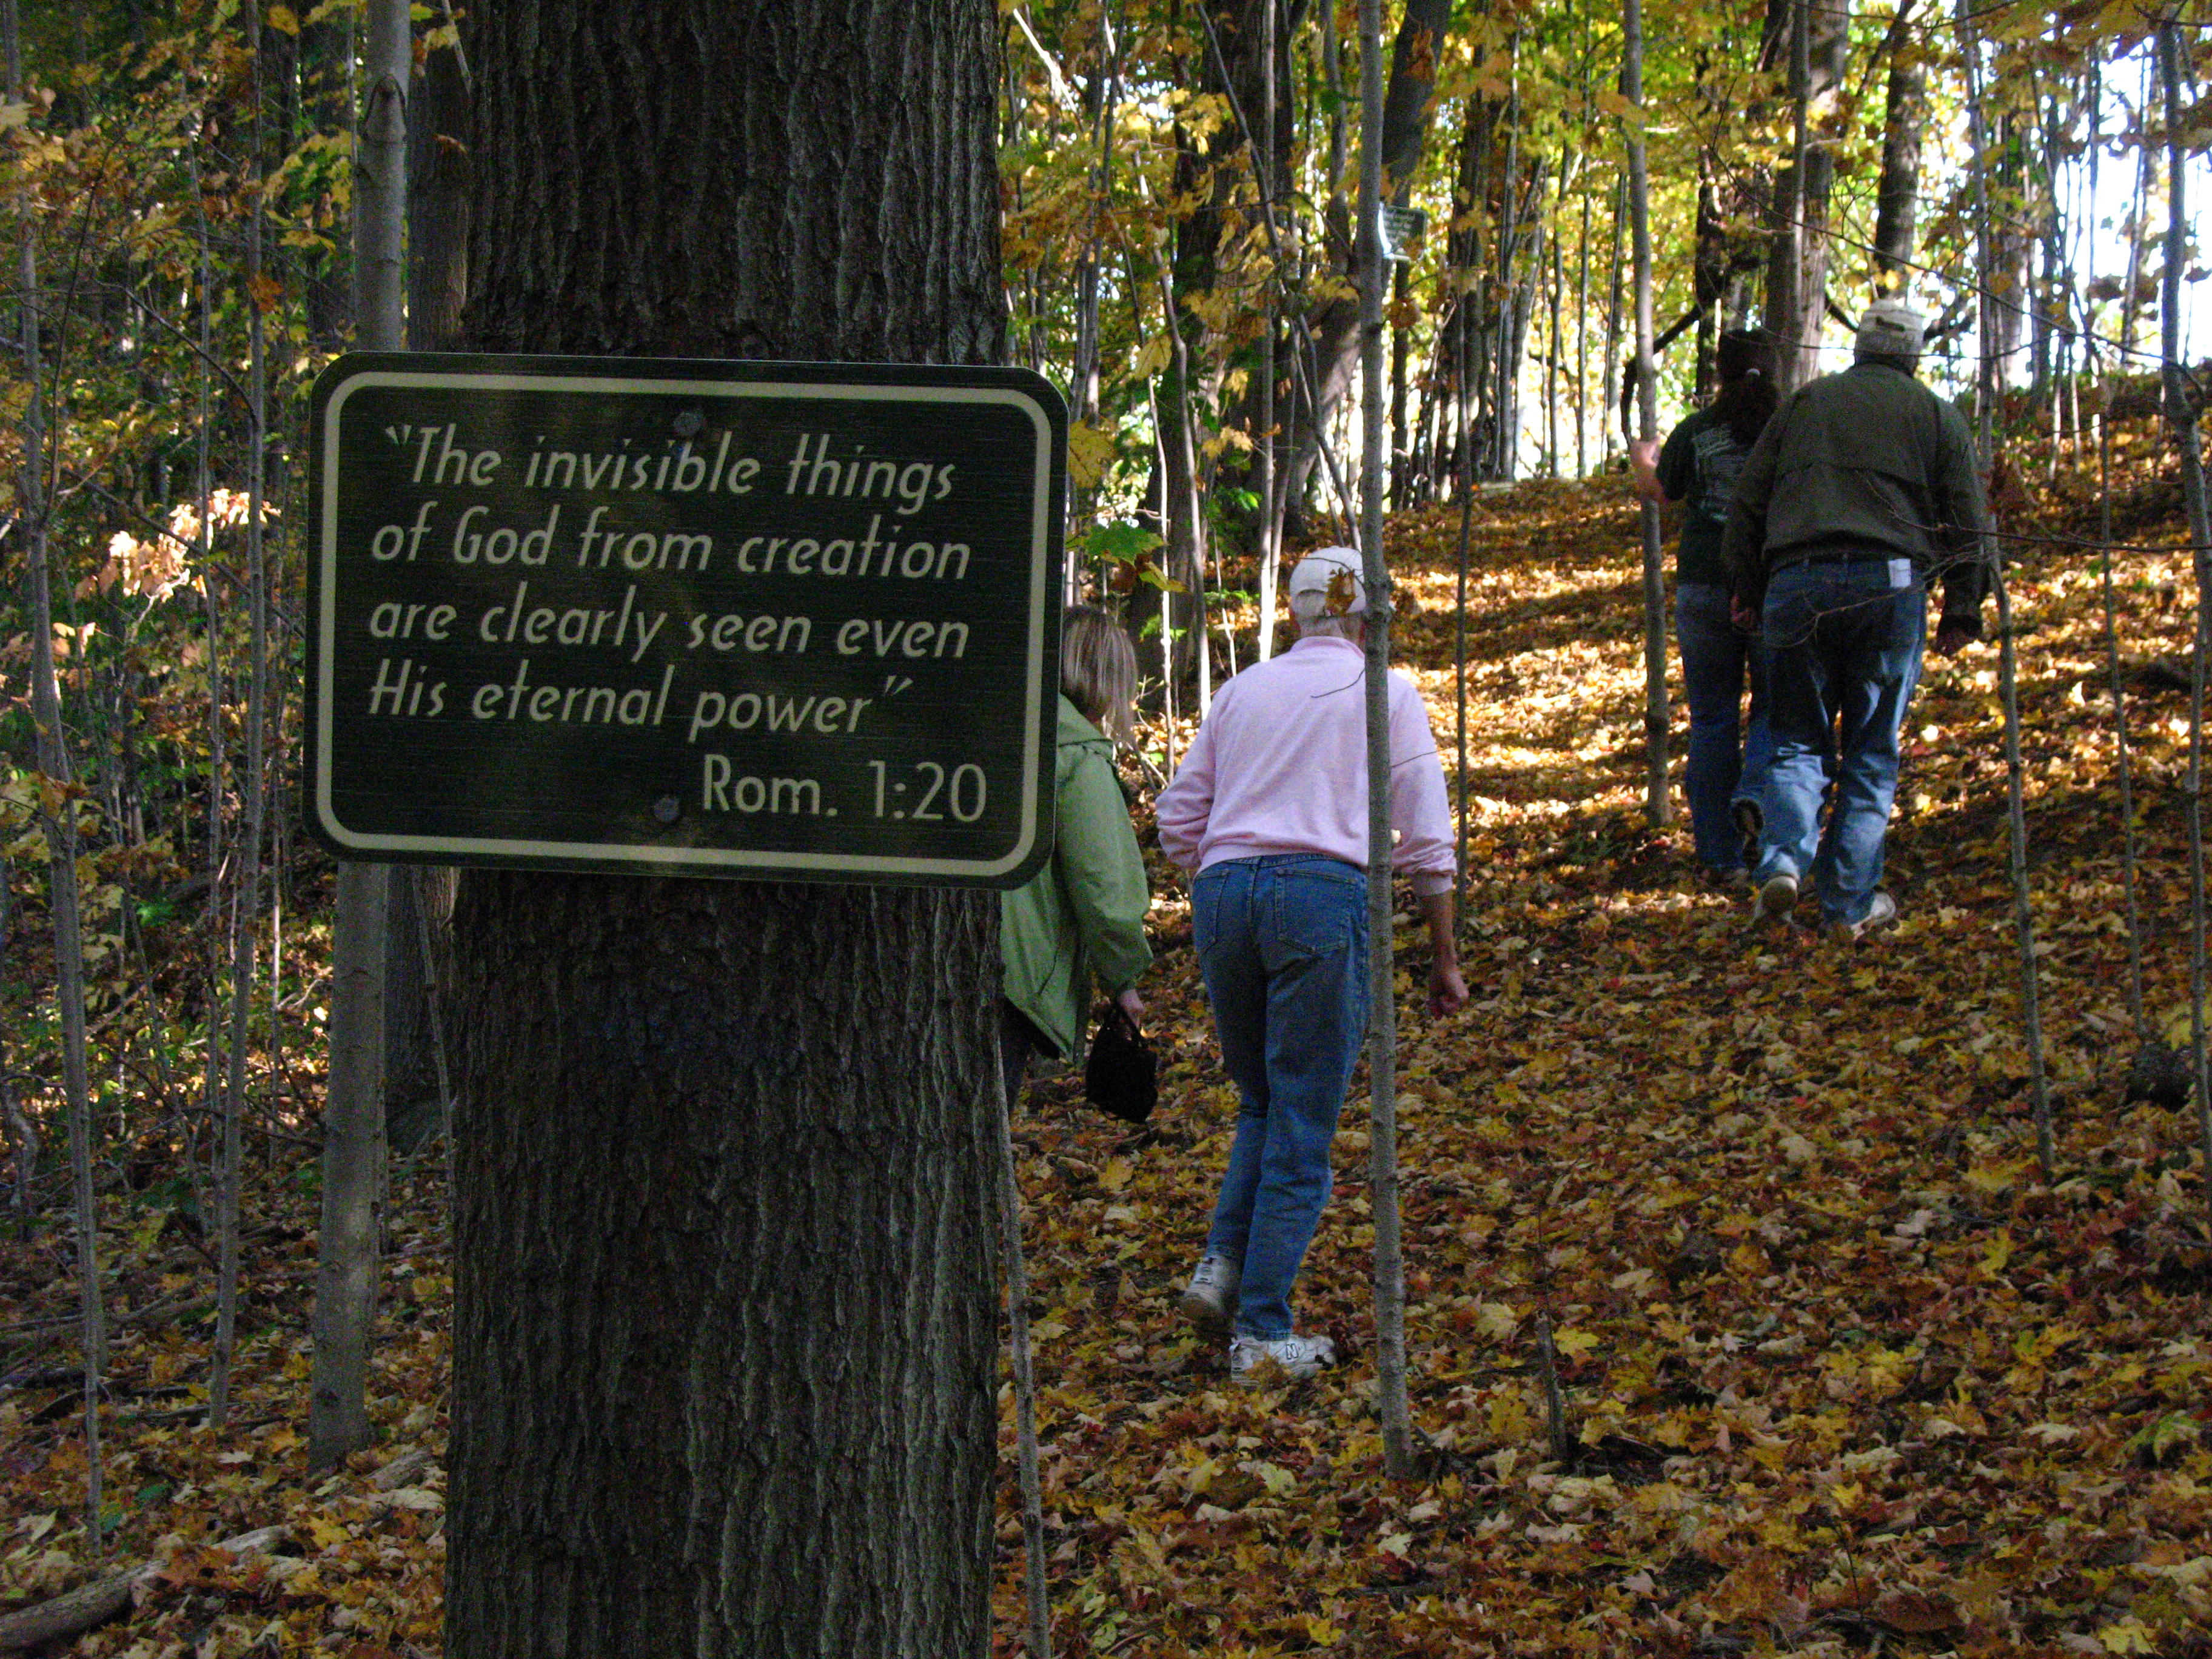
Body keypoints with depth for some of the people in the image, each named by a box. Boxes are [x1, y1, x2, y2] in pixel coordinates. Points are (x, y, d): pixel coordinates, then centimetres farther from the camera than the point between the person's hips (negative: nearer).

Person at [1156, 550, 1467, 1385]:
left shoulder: (1245, 688, 19)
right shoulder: (1384, 689, 9)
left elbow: (1178, 822, 17)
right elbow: (1425, 838, 4)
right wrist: (1444, 956, 9)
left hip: (1222, 893, 4)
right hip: (1322, 893, -4)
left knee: (1262, 1104, 21)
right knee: (1303, 1127, 2)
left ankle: (1222, 1265, 1)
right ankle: (1261, 1333, 0)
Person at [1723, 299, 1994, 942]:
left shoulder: (1802, 404, 16)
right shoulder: (1935, 415, 13)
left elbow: (1747, 508, 15)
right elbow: (1968, 522, 8)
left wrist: (1748, 592, 22)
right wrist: (1962, 611, 10)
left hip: (1796, 584, 1)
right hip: (1889, 587, -1)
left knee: (1796, 741, 10)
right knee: (1872, 753, 6)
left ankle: (1784, 858, -14)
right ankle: (1850, 903, 5)